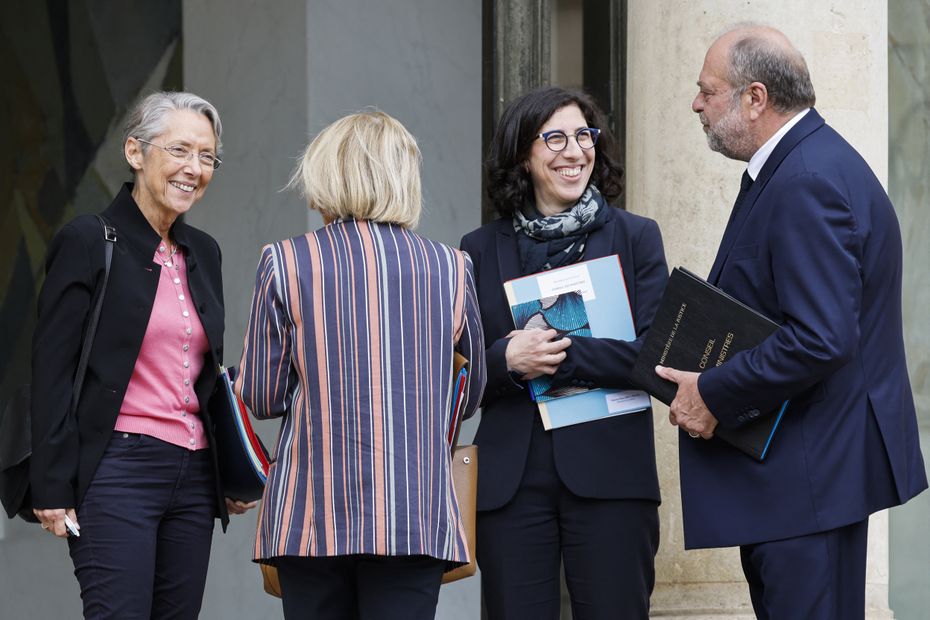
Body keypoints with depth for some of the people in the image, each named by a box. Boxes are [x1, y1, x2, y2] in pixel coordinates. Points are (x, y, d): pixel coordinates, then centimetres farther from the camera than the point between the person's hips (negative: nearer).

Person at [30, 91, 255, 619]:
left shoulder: (203, 252, 16)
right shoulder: (89, 241, -4)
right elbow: (52, 371, -8)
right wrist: (54, 487, -13)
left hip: (194, 476, 7)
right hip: (118, 471, -7)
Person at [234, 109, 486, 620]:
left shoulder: (285, 263, -2)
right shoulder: (450, 267, 4)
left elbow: (261, 397, 1)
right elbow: (471, 393, 16)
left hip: (313, 515, -1)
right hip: (416, 516, 1)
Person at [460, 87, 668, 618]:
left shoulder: (636, 237, 6)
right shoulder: (481, 251, 11)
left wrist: (562, 356, -15)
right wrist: (507, 359, -14)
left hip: (609, 474, -1)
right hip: (510, 483, 2)